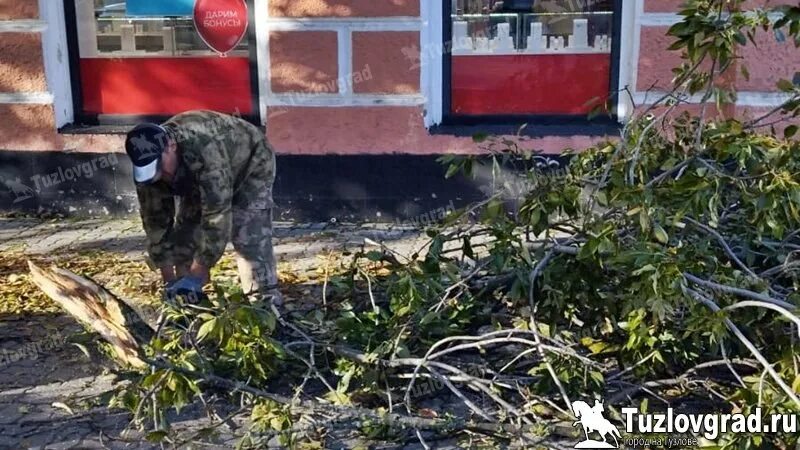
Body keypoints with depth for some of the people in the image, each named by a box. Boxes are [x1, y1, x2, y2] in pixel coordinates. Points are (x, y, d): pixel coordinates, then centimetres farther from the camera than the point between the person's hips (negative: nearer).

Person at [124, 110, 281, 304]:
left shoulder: (204, 149, -46)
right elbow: (155, 221, -17)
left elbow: (217, 215, -44)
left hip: (251, 164, -6)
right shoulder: (148, 165, -24)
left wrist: (195, 276, -40)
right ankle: (189, 300, 7)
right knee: (184, 229, -3)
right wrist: (169, 280, -19)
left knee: (249, 234, -21)